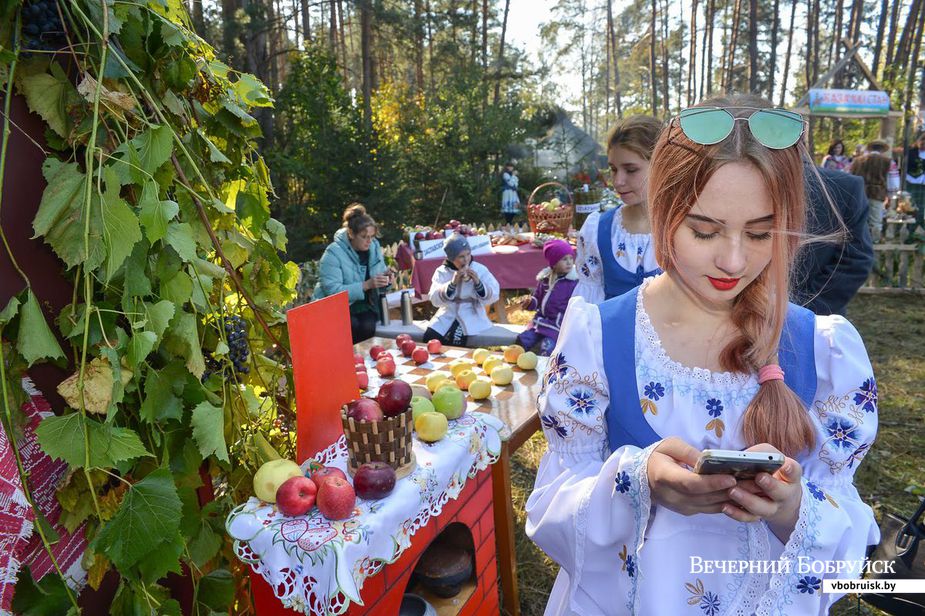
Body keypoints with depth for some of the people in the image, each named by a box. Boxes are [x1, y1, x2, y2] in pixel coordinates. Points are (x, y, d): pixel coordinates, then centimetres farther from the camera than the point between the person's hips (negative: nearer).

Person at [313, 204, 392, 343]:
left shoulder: (374, 246, 3)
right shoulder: (333, 253, -16)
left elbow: (377, 287, 11)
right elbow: (333, 291, -24)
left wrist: (385, 279, -14)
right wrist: (366, 285, -30)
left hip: (364, 306, 4)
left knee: (368, 326, -27)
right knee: (353, 326, -31)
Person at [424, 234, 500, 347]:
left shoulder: (480, 269, -1)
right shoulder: (442, 272, 0)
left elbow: (493, 297, -6)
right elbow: (435, 300, -12)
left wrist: (478, 283, -22)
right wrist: (452, 283, -25)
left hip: (473, 317, -2)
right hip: (447, 316, 2)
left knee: (456, 340, -27)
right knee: (430, 338, -20)